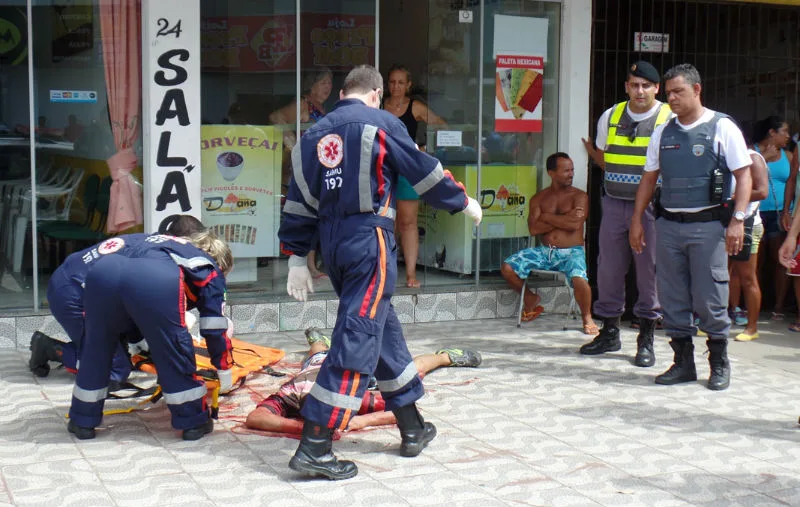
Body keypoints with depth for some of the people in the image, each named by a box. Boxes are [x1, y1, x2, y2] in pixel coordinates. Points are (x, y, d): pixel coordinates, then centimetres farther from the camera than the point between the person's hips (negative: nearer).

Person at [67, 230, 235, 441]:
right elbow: (214, 330, 27)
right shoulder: (210, 270, 30)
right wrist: (224, 371, 39)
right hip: (155, 282, -5)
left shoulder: (161, 241, 45)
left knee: (96, 350, 23)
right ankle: (194, 423, 21)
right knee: (176, 355, 13)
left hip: (102, 269, 5)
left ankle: (83, 421, 32)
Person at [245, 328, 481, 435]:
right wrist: (301, 426, -71)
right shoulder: (289, 394, -48)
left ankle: (445, 356, 55)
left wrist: (361, 421, -59)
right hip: (318, 363, 2)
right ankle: (318, 340, 75)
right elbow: (254, 418, -61)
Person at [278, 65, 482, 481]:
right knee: (357, 340, -7)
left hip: (332, 243, 7)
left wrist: (297, 259, 15)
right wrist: (464, 202, 16)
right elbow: (424, 171, 2)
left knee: (382, 326, 19)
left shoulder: (313, 136, 15)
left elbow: (300, 204, 13)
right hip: (369, 238, -7)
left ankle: (412, 428, 29)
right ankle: (313, 447, -11)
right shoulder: (380, 122, -2)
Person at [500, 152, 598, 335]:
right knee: (507, 268, -13)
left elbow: (574, 224, -16)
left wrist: (547, 217, -6)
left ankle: (587, 318, -5)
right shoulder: (539, 198, 10)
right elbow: (533, 229, -4)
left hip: (571, 252, -3)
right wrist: (563, 220, -9)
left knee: (579, 278, -35)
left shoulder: (579, 196, 2)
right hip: (544, 251, 4)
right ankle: (530, 299, 15)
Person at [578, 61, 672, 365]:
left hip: (651, 206, -4)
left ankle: (646, 340, 11)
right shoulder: (610, 117, 9)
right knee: (608, 267, 6)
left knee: (649, 270, 0)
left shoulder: (670, 120, -3)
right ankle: (609, 333, 21)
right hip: (614, 203, 4)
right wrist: (593, 154, 5)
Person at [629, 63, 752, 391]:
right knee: (672, 299, 6)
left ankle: (719, 364, 13)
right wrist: (637, 220, 13)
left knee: (709, 299, -3)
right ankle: (683, 362, 18)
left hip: (708, 224, -5)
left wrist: (737, 220, -13)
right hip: (668, 225, 5)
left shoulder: (722, 128, -1)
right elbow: (649, 178, 18)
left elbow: (744, 176, -3)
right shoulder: (663, 132, 12)